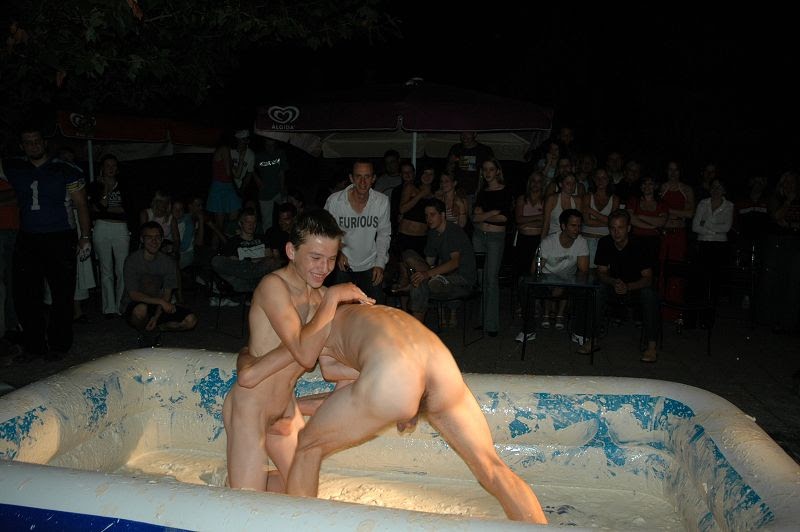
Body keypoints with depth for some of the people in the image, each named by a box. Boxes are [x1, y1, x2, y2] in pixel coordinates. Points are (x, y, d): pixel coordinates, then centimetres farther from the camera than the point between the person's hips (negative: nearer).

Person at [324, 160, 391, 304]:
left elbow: (384, 234, 2)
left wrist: (380, 263, -4)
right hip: (343, 265, -1)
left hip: (371, 266, 2)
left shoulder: (382, 201, -11)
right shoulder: (334, 200, -16)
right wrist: (337, 251, -16)